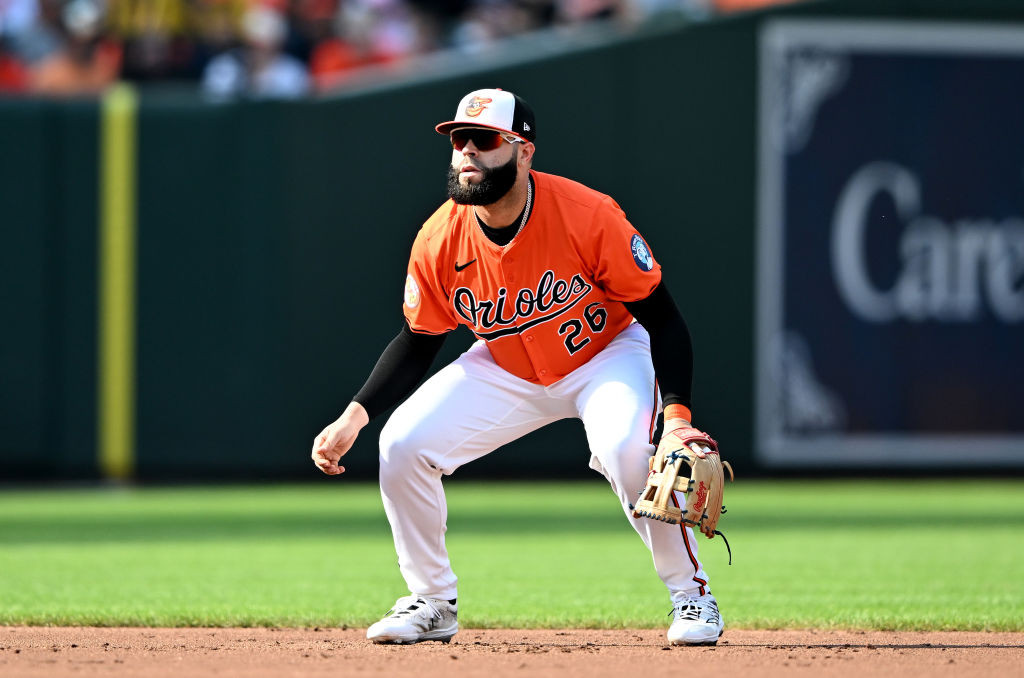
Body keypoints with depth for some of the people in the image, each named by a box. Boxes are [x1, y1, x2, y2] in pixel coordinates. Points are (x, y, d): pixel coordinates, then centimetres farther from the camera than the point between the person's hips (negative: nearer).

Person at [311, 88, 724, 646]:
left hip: (605, 354, -4)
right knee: (403, 443, -13)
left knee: (627, 448, -35)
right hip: (505, 371, 4)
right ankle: (432, 603, 8)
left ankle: (692, 595, -13)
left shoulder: (588, 216, -30)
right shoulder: (439, 241, -19)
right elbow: (417, 342, -2)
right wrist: (354, 416, -13)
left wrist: (677, 413, -34)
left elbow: (662, 318, -22)